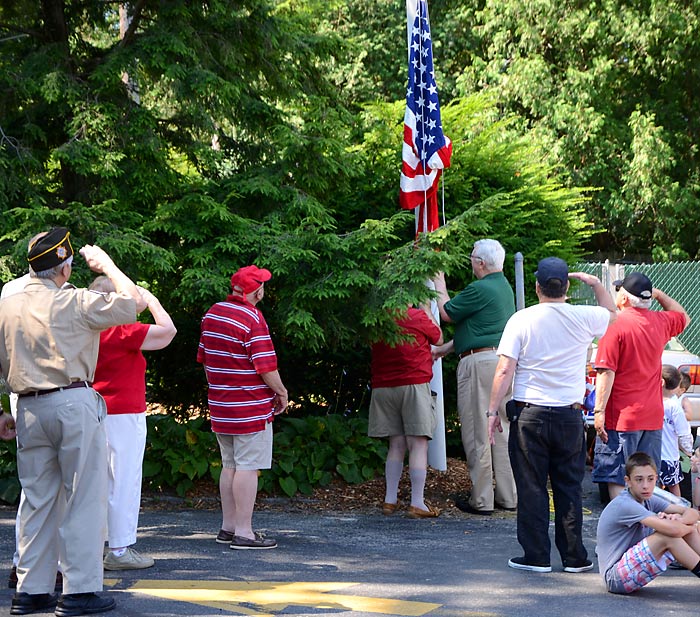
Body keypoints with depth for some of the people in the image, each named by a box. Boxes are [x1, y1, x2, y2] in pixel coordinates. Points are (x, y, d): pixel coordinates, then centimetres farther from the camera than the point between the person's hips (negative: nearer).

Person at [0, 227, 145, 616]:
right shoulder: (74, 303, -8)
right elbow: (133, 301, -5)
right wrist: (106, 264, 6)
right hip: (73, 403, -6)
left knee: (38, 500, 11)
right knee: (84, 498, 0)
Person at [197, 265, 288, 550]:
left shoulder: (212, 313, 9)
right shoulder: (252, 319, -16)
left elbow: (204, 357, 17)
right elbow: (266, 366, -18)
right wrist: (281, 393, -3)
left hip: (220, 405, 8)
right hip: (251, 407, -8)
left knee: (230, 466, 15)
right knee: (247, 467, -5)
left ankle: (228, 527, 21)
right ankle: (243, 532, -4)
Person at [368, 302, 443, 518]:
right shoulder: (418, 317, -7)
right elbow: (438, 339, 9)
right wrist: (427, 310, 21)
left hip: (383, 387, 5)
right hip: (414, 384, -5)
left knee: (396, 445, 13)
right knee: (418, 444, -3)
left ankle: (390, 500, 11)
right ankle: (417, 504, -8)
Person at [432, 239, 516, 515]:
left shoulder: (479, 290, -15)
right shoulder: (504, 287, 16)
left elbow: (447, 313, -4)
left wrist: (440, 285, 12)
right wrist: (447, 347, 28)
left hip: (479, 362, -9)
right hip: (502, 360, 9)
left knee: (477, 433, -3)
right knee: (502, 430, 12)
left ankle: (481, 500, 0)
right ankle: (507, 496, 15)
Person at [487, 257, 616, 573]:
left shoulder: (521, 320, -6)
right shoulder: (583, 318, 0)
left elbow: (504, 371, -8)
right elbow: (612, 314, 24)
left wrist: (493, 410, -2)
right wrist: (596, 284, 27)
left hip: (529, 414, -2)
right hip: (569, 415, 2)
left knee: (532, 488, 4)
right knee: (569, 488, 9)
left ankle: (536, 556, 5)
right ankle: (574, 557, 12)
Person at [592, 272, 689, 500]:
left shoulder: (615, 325, -12)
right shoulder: (660, 322, 6)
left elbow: (606, 372, -16)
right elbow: (683, 317, 31)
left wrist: (599, 411, -15)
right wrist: (659, 294, 25)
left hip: (622, 417, -6)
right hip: (653, 416, 6)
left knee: (617, 481, -5)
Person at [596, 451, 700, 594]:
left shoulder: (649, 500, 6)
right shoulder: (624, 505, -21)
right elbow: (674, 530, -30)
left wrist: (679, 519, -21)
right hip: (616, 578, -9)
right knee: (667, 536, -23)